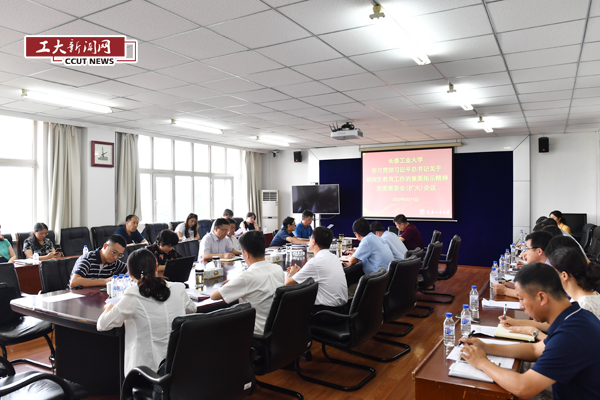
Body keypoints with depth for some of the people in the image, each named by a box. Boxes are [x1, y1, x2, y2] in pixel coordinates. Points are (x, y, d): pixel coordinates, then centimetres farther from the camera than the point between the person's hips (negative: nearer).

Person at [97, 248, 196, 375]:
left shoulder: (132, 296, -15)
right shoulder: (178, 289, -3)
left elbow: (102, 325, -6)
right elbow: (192, 309, 18)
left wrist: (109, 307, 15)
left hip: (147, 368, -4)